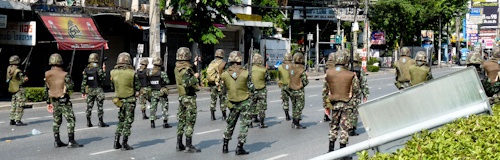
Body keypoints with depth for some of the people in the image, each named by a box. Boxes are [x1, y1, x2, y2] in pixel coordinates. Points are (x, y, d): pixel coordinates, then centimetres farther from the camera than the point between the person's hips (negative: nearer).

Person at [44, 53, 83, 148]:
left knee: (56, 121, 15)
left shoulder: (47, 75, 5)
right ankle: (71, 142, -8)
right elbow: (70, 87, -15)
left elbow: (46, 89, 10)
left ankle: (57, 142, 18)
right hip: (64, 100, -6)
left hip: (54, 100, 6)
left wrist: (48, 102, 17)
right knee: (70, 120, -3)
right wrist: (68, 78, 4)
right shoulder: (64, 74, -12)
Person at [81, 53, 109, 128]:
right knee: (99, 106, 2)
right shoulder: (98, 69, -12)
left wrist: (83, 91, 8)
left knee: (89, 106, 10)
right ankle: (101, 122, 2)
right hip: (97, 89, -4)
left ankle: (88, 122, 11)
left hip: (89, 90, 4)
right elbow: (103, 77, -8)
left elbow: (84, 81, 2)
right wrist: (104, 70, 1)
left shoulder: (86, 70, 1)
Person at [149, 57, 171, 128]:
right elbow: (167, 81, -11)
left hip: (153, 93, 4)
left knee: (153, 108, 11)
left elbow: (148, 82, 3)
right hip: (162, 92, -4)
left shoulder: (150, 73, 0)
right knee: (164, 108, 4)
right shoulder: (162, 73, -14)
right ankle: (165, 123, 3)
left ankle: (152, 123, 11)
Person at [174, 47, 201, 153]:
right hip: (189, 97, -9)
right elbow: (186, 83, -30)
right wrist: (195, 77, -15)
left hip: (181, 96, 9)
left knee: (181, 120, 14)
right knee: (190, 121, -4)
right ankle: (189, 146, -4)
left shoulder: (177, 68, 7)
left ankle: (179, 144, 20)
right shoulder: (186, 69, -19)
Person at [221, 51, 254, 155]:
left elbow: (225, 87, 5)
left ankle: (225, 145, 24)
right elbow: (252, 88, -8)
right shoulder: (245, 73, -15)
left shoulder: (224, 75, -8)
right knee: (244, 124, 4)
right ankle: (240, 148, 1)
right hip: (245, 102, -3)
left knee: (230, 124, 19)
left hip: (233, 103, 3)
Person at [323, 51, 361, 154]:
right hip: (346, 104, -3)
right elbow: (357, 91, -4)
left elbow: (325, 90, 3)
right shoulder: (351, 75, -11)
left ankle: (331, 149, 21)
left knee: (334, 125, 17)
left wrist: (325, 104, 11)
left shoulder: (328, 73, -3)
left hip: (334, 104, 3)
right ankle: (342, 148, 4)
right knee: (344, 126, 3)